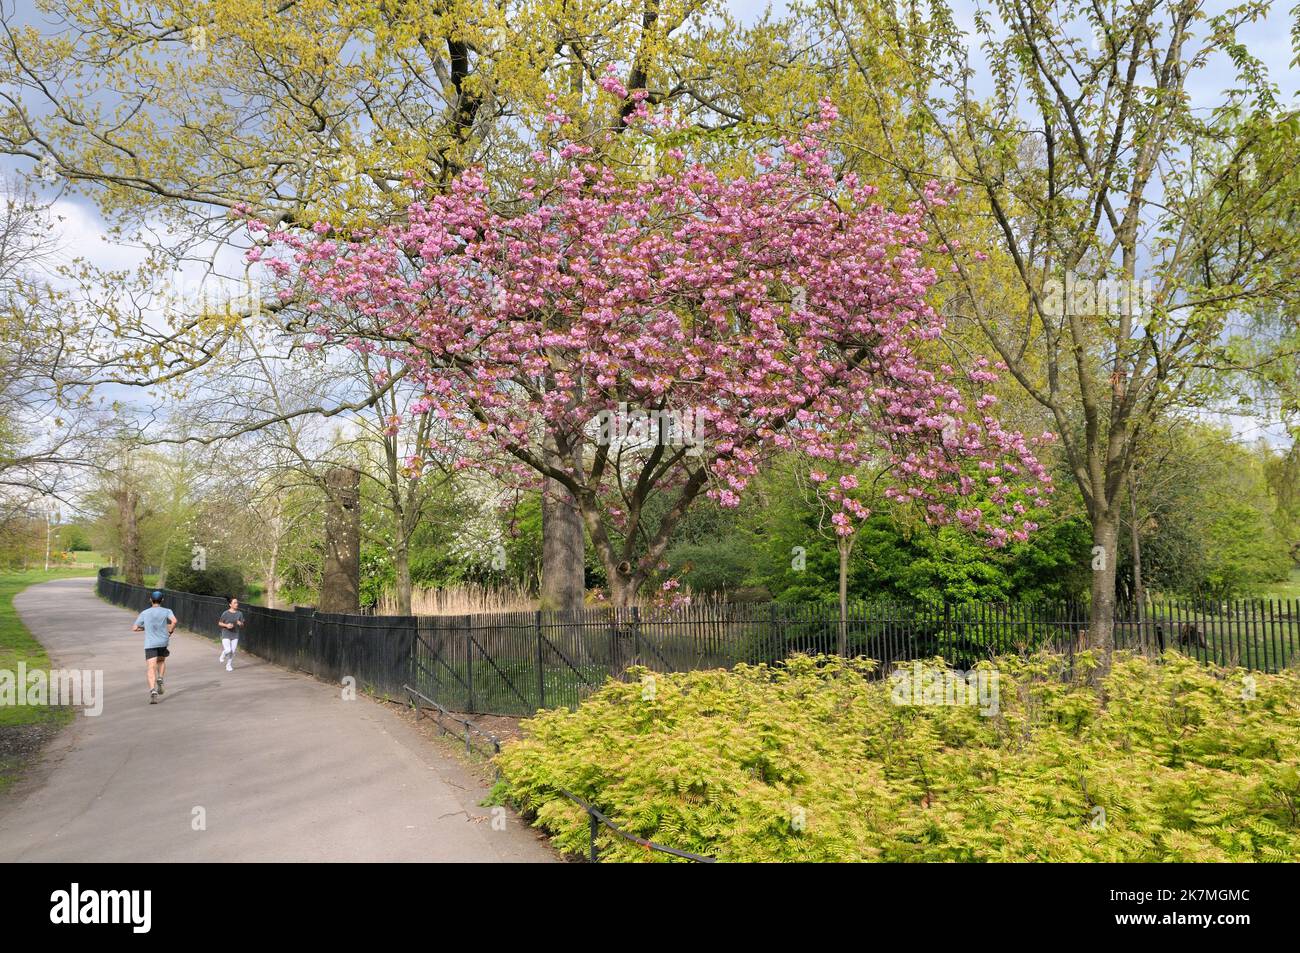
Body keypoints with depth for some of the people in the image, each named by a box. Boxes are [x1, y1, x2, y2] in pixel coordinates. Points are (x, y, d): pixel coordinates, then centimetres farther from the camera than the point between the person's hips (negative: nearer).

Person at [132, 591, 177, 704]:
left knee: (151, 669, -8)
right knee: (161, 661, 28)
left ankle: (153, 691, -27)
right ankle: (160, 679, 7)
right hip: (163, 642, 1)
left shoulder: (144, 613, 8)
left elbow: (134, 628, 8)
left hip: (150, 644, -1)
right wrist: (170, 631, 0)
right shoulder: (167, 611, 3)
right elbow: (174, 621, -16)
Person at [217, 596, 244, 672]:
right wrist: (226, 625, -18)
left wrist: (240, 624, -17)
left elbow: (242, 625, 6)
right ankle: (223, 655, 21)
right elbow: (220, 623, 0)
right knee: (228, 650, -14)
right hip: (226, 635, -3)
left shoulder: (239, 613, 1)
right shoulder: (226, 613, -8)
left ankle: (229, 665, 21)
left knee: (233, 652, 2)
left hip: (235, 635, 3)